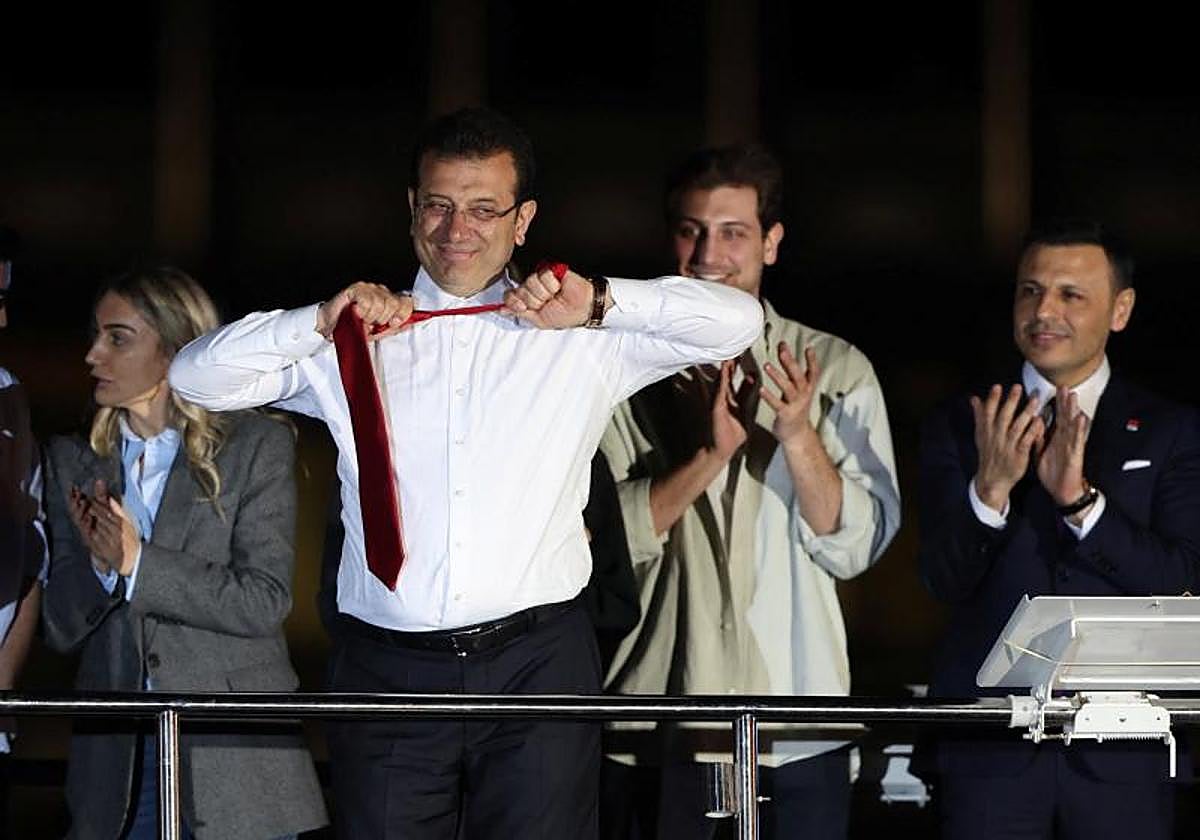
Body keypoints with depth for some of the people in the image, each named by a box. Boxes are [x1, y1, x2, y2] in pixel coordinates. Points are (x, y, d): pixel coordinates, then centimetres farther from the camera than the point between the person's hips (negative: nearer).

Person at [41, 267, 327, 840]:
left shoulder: (257, 445, 0)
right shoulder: (74, 461, 10)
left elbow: (266, 600, -9)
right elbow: (59, 627, 6)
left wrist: (137, 563, -16)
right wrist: (99, 564, -14)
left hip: (233, 756, -3)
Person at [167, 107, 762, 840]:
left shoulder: (583, 340, 10)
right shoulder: (353, 342, 12)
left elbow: (737, 321, 3)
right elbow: (198, 376, 7)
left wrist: (600, 302, -6)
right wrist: (319, 323, -6)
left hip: (538, 666, -1)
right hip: (389, 669, 1)